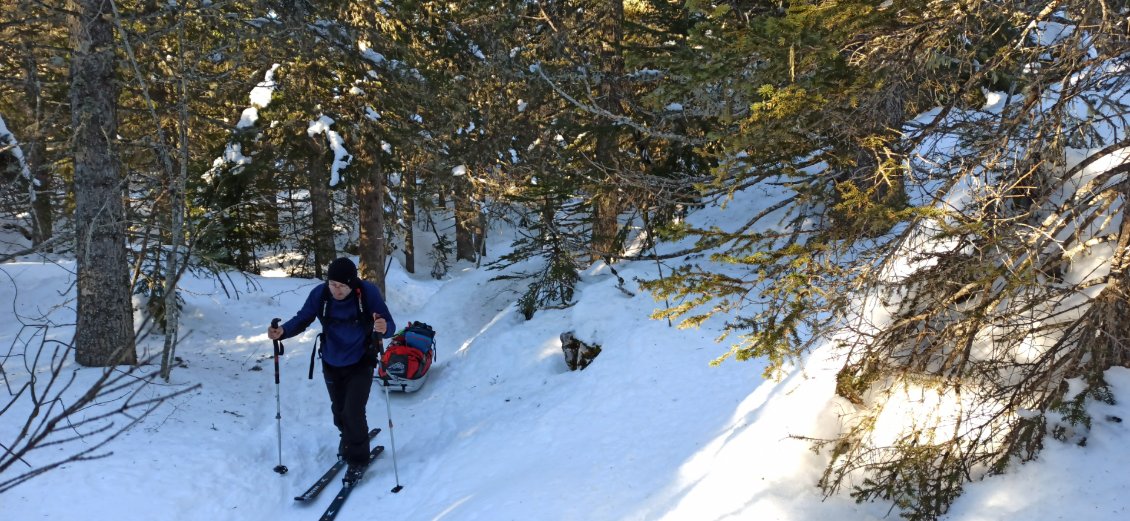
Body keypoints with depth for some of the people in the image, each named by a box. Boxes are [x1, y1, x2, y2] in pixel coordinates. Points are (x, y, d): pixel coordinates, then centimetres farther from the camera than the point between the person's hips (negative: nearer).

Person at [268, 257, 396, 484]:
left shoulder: (368, 292, -24)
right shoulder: (320, 294, -18)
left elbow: (390, 325, -23)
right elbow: (302, 319, -10)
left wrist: (384, 328, -47)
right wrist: (282, 331, -30)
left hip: (360, 364, -3)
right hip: (332, 364, 4)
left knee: (353, 412, -11)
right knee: (339, 410, 18)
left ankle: (358, 460, 9)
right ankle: (348, 440, 48)